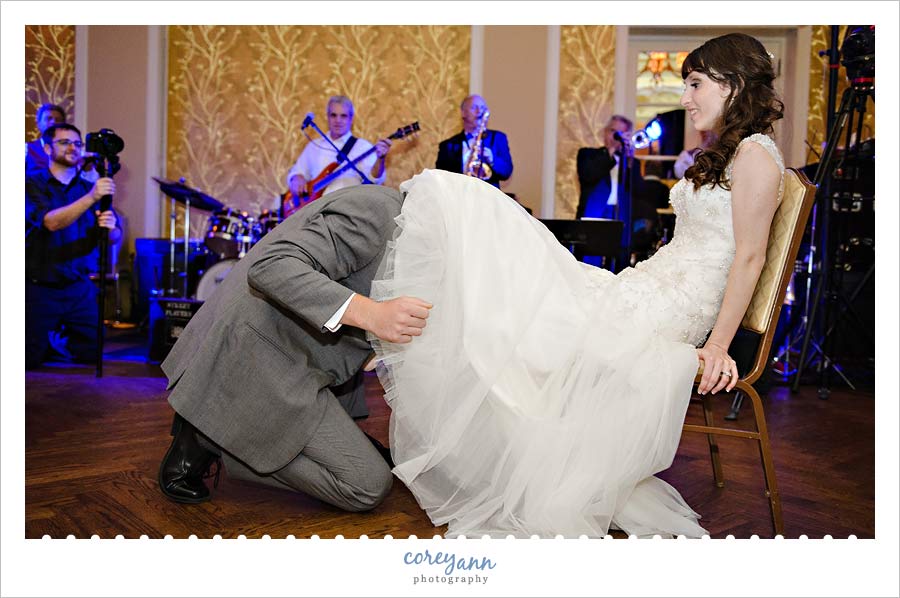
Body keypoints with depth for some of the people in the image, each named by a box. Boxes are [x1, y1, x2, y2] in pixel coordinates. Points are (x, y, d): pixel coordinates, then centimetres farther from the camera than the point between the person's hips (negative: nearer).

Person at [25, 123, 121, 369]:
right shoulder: (32, 183, -7)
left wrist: (110, 227, -26)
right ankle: (43, 337, 33)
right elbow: (51, 222, -26)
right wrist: (91, 198, -40)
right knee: (29, 359, 0)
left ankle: (57, 336, 33)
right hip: (39, 288, -3)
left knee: (91, 352, 4)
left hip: (80, 288, 3)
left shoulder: (91, 188, 5)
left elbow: (115, 237, -1)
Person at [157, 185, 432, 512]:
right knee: (369, 487, -6)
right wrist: (372, 314, -35)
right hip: (260, 359, -10)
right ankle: (212, 440, -4)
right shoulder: (376, 210, -17)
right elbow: (272, 268, -28)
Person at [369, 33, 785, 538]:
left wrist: (719, 345, -16)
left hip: (668, 308, -9)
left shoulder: (755, 153, -9)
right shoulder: (724, 153, 21)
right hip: (643, 289, 9)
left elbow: (750, 257, -13)